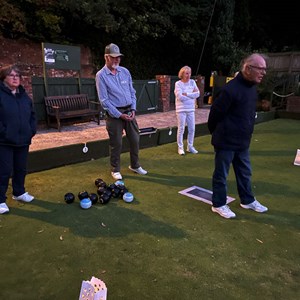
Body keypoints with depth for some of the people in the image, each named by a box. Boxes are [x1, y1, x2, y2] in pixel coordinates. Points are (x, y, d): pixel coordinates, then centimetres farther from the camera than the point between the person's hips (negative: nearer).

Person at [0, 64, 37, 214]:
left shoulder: (24, 95, 11)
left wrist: (32, 130, 4)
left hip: (23, 140, 6)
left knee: (21, 169, 17)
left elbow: (32, 115, 16)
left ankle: (19, 192, 37)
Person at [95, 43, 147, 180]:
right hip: (114, 114, -5)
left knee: (135, 139, 10)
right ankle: (115, 170, 20)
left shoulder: (125, 71, 8)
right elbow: (104, 100, -12)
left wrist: (133, 109, -2)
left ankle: (135, 165, 29)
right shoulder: (101, 75, -8)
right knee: (116, 143, 3)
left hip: (129, 111, 5)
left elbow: (132, 92, 12)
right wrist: (119, 115, -15)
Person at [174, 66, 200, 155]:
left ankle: (190, 146, 22)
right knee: (181, 129, 0)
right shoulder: (178, 83, -6)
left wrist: (186, 94, -13)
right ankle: (180, 148, 11)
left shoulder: (192, 82, 7)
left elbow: (197, 94, -5)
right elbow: (180, 97, -17)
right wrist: (192, 95, -8)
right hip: (181, 109, -4)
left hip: (191, 109, 5)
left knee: (192, 129, 8)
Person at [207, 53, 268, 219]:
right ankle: (219, 204, 22)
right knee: (221, 174, 6)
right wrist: (216, 133, -2)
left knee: (244, 172, 20)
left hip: (242, 141, 9)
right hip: (226, 141, -9)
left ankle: (247, 200, 38)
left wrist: (245, 135, 18)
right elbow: (215, 113, -17)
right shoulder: (231, 89, -22)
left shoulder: (252, 87, 8)